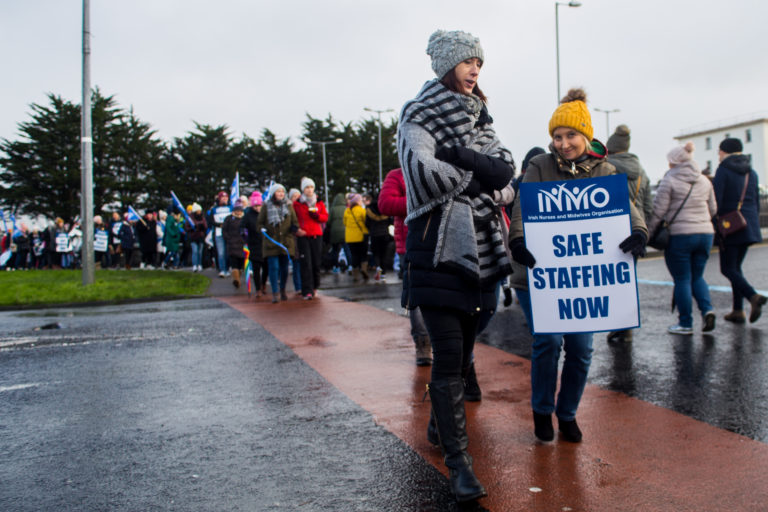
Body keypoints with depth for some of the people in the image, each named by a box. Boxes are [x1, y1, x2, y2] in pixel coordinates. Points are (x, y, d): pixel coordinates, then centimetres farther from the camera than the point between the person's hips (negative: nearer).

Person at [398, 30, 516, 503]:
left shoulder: (479, 118, 16)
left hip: (478, 250, 7)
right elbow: (424, 172, -23)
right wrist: (473, 175, -7)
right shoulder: (419, 118, -4)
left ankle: (442, 425, 35)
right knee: (448, 356, -9)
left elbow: (505, 170, -1)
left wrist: (456, 153, -15)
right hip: (438, 249, -6)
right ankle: (458, 461, -3)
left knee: (462, 352, 14)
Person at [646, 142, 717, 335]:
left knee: (682, 280, 3)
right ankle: (707, 309, -3)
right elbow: (713, 210, 18)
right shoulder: (704, 181, 11)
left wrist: (647, 232, -4)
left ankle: (686, 324, 8)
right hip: (705, 234, 6)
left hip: (680, 235, -6)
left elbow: (658, 210, -11)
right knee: (697, 276, 18)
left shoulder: (669, 181, -7)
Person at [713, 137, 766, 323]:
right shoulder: (751, 172, 12)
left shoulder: (723, 170, -8)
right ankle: (738, 311, 10)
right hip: (749, 227, 7)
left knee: (728, 269, -2)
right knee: (735, 267, 14)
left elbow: (716, 201, -14)